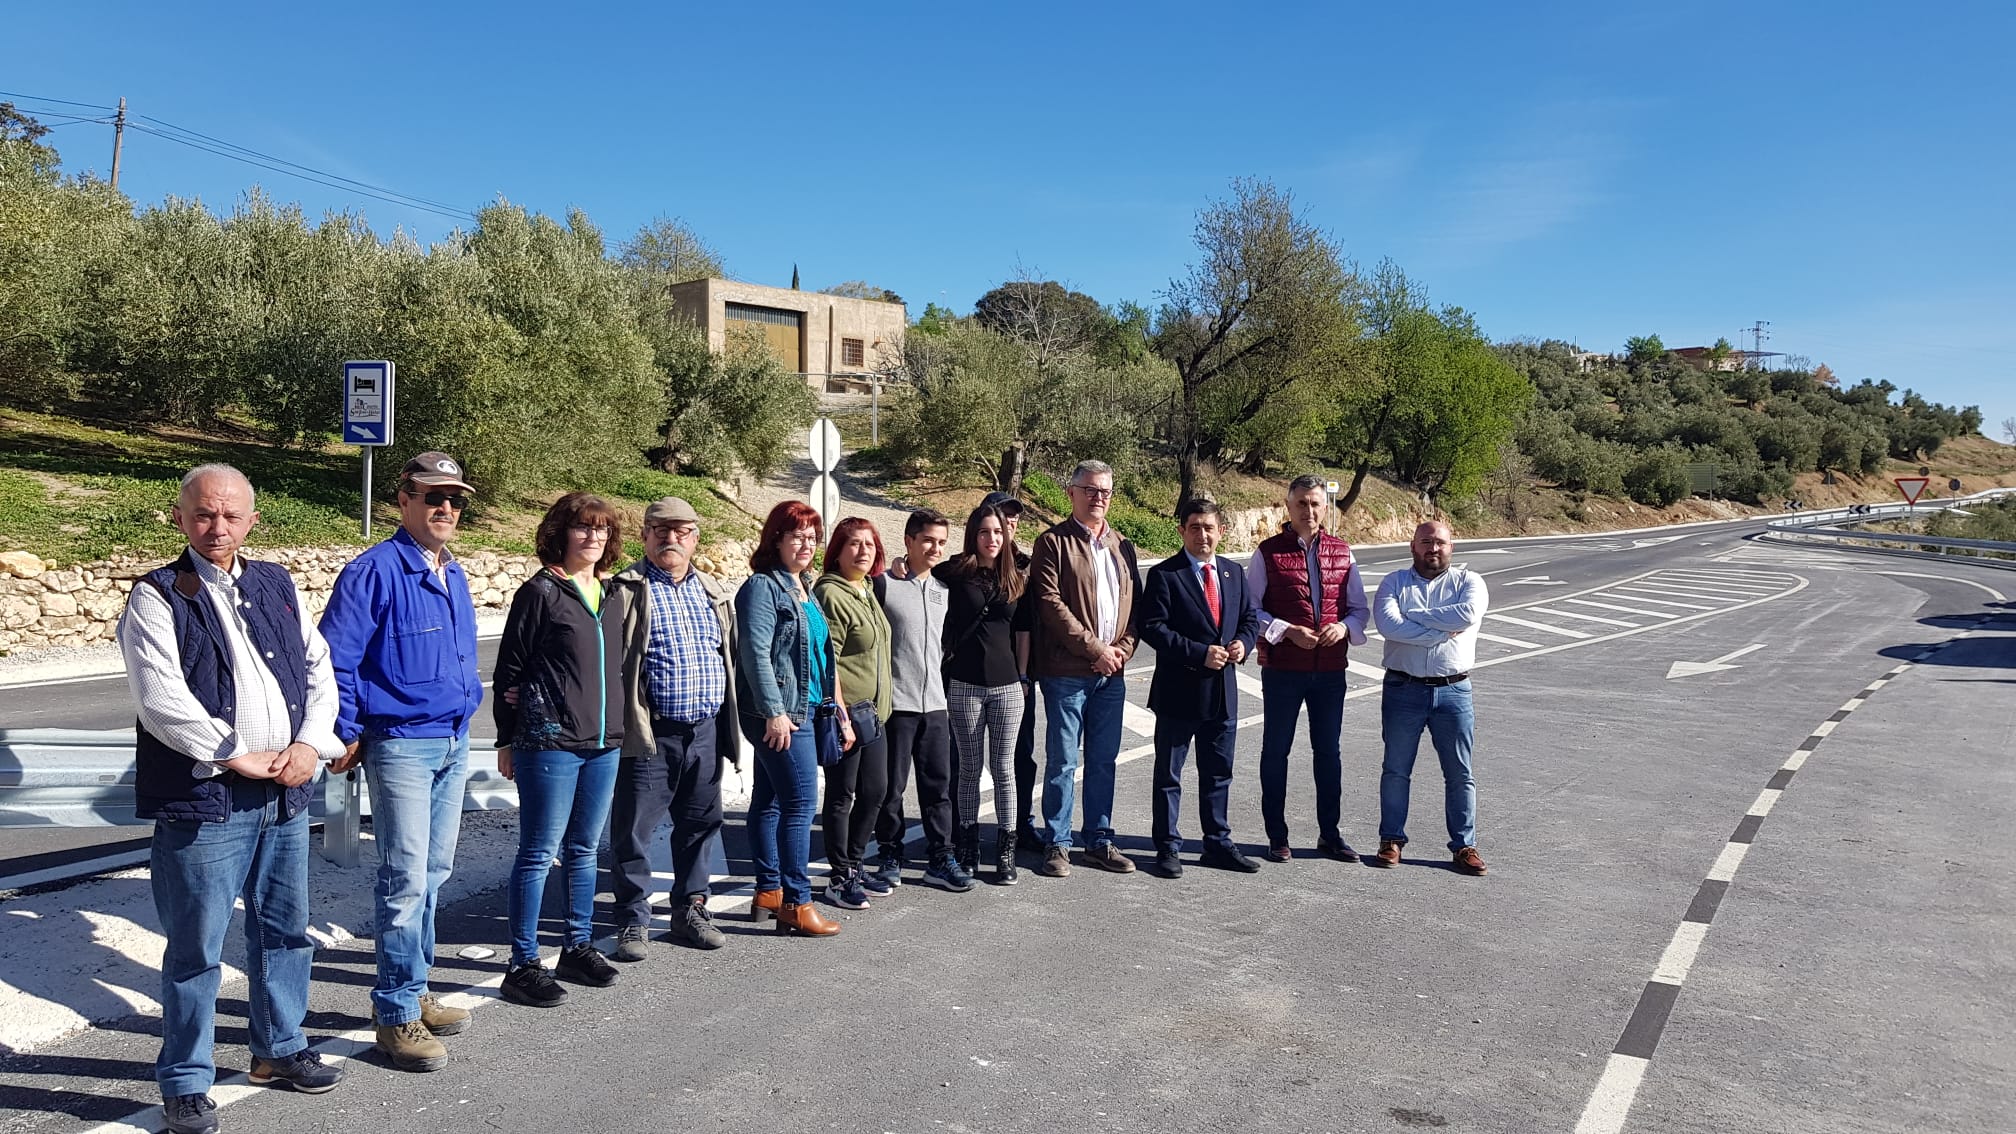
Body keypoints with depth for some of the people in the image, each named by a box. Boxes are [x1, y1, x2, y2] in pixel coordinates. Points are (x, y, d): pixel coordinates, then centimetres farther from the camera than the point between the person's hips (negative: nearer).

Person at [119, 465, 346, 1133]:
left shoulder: (275, 586, 12)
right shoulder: (156, 596, -4)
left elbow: (319, 669, 11)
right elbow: (160, 698, -15)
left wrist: (311, 744, -3)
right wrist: (237, 756, -14)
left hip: (285, 796, 6)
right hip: (203, 801, -5)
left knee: (285, 931, 17)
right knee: (196, 950, 2)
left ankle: (280, 1050, 34)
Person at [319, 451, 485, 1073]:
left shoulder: (455, 575, 12)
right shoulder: (373, 572, -13)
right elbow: (333, 659, -14)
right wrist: (348, 735, -12)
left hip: (454, 743, 8)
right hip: (401, 744, -8)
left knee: (433, 874, 15)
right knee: (405, 880, -6)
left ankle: (413, 991, 28)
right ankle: (397, 1015, 5)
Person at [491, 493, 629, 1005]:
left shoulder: (613, 595, 13)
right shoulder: (540, 592, -6)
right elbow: (509, 670, -4)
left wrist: (618, 728, 15)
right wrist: (507, 739, -4)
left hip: (603, 743, 7)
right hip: (550, 742, -6)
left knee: (584, 851, 15)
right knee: (539, 854, -1)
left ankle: (577, 948, 27)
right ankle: (523, 965, 7)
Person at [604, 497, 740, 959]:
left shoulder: (713, 592, 14)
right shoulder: (627, 590, -3)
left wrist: (729, 724, 17)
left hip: (706, 731, 5)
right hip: (652, 734, -5)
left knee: (700, 825, 14)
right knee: (634, 831, 1)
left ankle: (690, 910, 29)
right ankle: (632, 922, 15)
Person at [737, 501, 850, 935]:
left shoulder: (805, 589, 18)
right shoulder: (763, 587, -9)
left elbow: (823, 656, 23)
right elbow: (756, 653, -17)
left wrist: (839, 711, 21)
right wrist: (774, 712, -20)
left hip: (801, 711, 9)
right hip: (778, 714, -9)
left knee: (769, 800, 14)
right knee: (800, 801, -9)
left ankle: (768, 891, 20)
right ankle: (796, 902, -4)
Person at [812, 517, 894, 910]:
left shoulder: (868, 592, 14)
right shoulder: (830, 594, -14)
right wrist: (839, 716, -20)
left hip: (872, 713, 9)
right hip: (845, 712, -9)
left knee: (875, 791, 14)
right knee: (841, 796, 2)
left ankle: (853, 866, 28)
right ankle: (839, 879, 13)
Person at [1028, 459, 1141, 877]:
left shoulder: (1121, 546, 16)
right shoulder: (1053, 542, -3)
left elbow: (1134, 604, 13)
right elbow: (1050, 604, -12)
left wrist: (1122, 649, -4)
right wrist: (1095, 648, -13)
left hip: (1112, 672, 5)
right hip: (1066, 671, -5)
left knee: (1104, 761, 11)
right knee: (1062, 762, 0)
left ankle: (1099, 842, 21)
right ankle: (1057, 844, 11)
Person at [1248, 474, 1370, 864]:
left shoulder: (1342, 552, 7)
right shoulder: (1268, 552, -3)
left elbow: (1360, 608, 12)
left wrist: (1344, 627, -10)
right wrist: (1287, 631, -16)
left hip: (1330, 669, 3)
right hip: (1282, 668, -3)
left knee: (1329, 751, 12)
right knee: (1276, 751, 6)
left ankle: (1330, 833, 26)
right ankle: (1277, 836, 18)